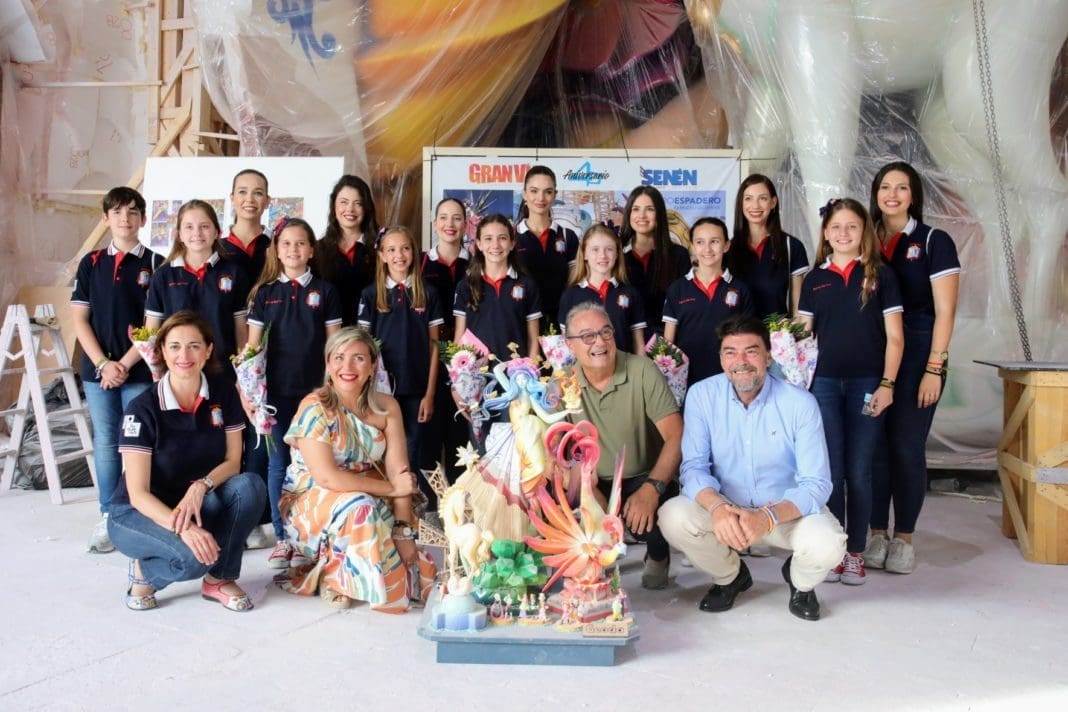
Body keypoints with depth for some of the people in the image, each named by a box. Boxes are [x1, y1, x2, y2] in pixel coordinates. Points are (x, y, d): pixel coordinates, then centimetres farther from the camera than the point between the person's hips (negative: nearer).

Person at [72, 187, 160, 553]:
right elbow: (79, 319, 5)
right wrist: (102, 364, -6)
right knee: (105, 443, 7)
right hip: (97, 369, 3)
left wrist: (125, 364, -10)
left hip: (140, 371, -3)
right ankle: (108, 517, 16)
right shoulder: (91, 263, 8)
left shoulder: (153, 263, 0)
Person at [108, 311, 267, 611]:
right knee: (193, 556, -35)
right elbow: (137, 493, -22)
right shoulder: (143, 409, -19)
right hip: (137, 513, -4)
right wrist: (184, 528, -39)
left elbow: (233, 461, -5)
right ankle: (145, 572, 0)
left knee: (250, 485, -27)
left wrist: (200, 486, -27)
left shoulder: (223, 393, -7)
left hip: (195, 503, 4)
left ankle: (219, 578, -10)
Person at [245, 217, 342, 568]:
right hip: (276, 390, 1)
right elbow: (252, 345, 6)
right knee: (278, 464, 5)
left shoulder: (324, 291, 4)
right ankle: (282, 537, 14)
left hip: (314, 389, -1)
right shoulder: (265, 292, 6)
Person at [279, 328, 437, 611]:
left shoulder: (386, 407, -4)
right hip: (311, 501, -4)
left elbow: (399, 472, -11)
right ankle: (333, 577, -8)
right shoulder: (314, 407, -16)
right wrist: (391, 488, -20)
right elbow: (326, 477, -24)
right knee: (359, 509, -32)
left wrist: (404, 532, -21)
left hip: (372, 500, 4)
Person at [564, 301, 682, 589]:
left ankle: (657, 555, 8)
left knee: (646, 519, -32)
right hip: (594, 483, 2)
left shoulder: (642, 371, -13)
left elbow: (676, 436, -15)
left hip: (644, 478, -2)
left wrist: (651, 489, -30)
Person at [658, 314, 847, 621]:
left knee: (826, 544, -32)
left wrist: (768, 517, -37)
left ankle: (801, 582, 10)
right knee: (673, 517, -27)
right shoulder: (701, 395, -11)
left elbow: (816, 483, -18)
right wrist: (717, 507, -36)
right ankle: (730, 576, 8)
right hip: (724, 507, 2)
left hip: (788, 510, -1)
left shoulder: (801, 403, -16)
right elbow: (693, 468, -13)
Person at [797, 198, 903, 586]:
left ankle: (855, 552, 13)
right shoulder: (814, 279, 9)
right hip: (824, 383, 1)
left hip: (866, 384, -1)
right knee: (830, 470, 2)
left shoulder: (880, 274, 4)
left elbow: (894, 337, 1)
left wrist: (887, 384, -7)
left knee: (859, 471, 3)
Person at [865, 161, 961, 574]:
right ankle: (877, 533, 16)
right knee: (874, 445, 4)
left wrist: (934, 369, -12)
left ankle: (904, 538, 12)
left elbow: (945, 312, -5)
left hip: (917, 355, -3)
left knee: (907, 447, -1)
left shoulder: (934, 242, -1)